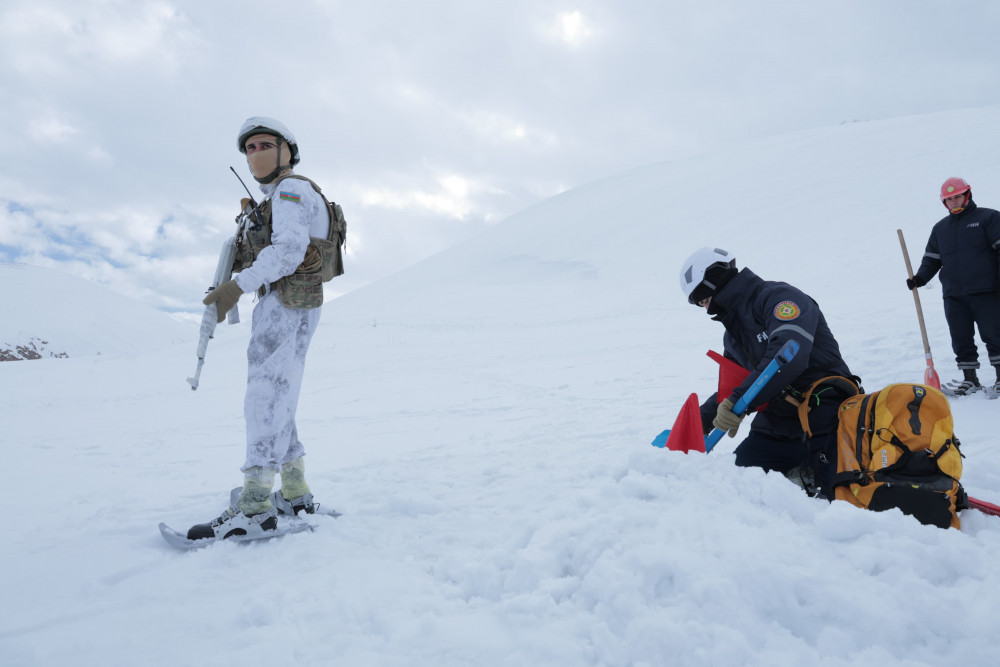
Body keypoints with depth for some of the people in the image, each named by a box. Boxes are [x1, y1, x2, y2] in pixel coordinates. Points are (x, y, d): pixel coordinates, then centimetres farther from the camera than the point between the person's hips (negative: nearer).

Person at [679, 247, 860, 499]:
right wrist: (699, 421, 14)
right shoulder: (732, 337, 16)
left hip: (826, 419, -7)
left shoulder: (780, 297, -11)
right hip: (775, 430, 7)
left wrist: (738, 402, -32)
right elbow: (731, 388, 26)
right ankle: (803, 475, 8)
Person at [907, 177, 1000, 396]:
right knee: (961, 340, 6)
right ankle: (970, 379, 16)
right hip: (953, 295, 4)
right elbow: (932, 259, 18)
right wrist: (920, 278, 1)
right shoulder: (940, 228, 17)